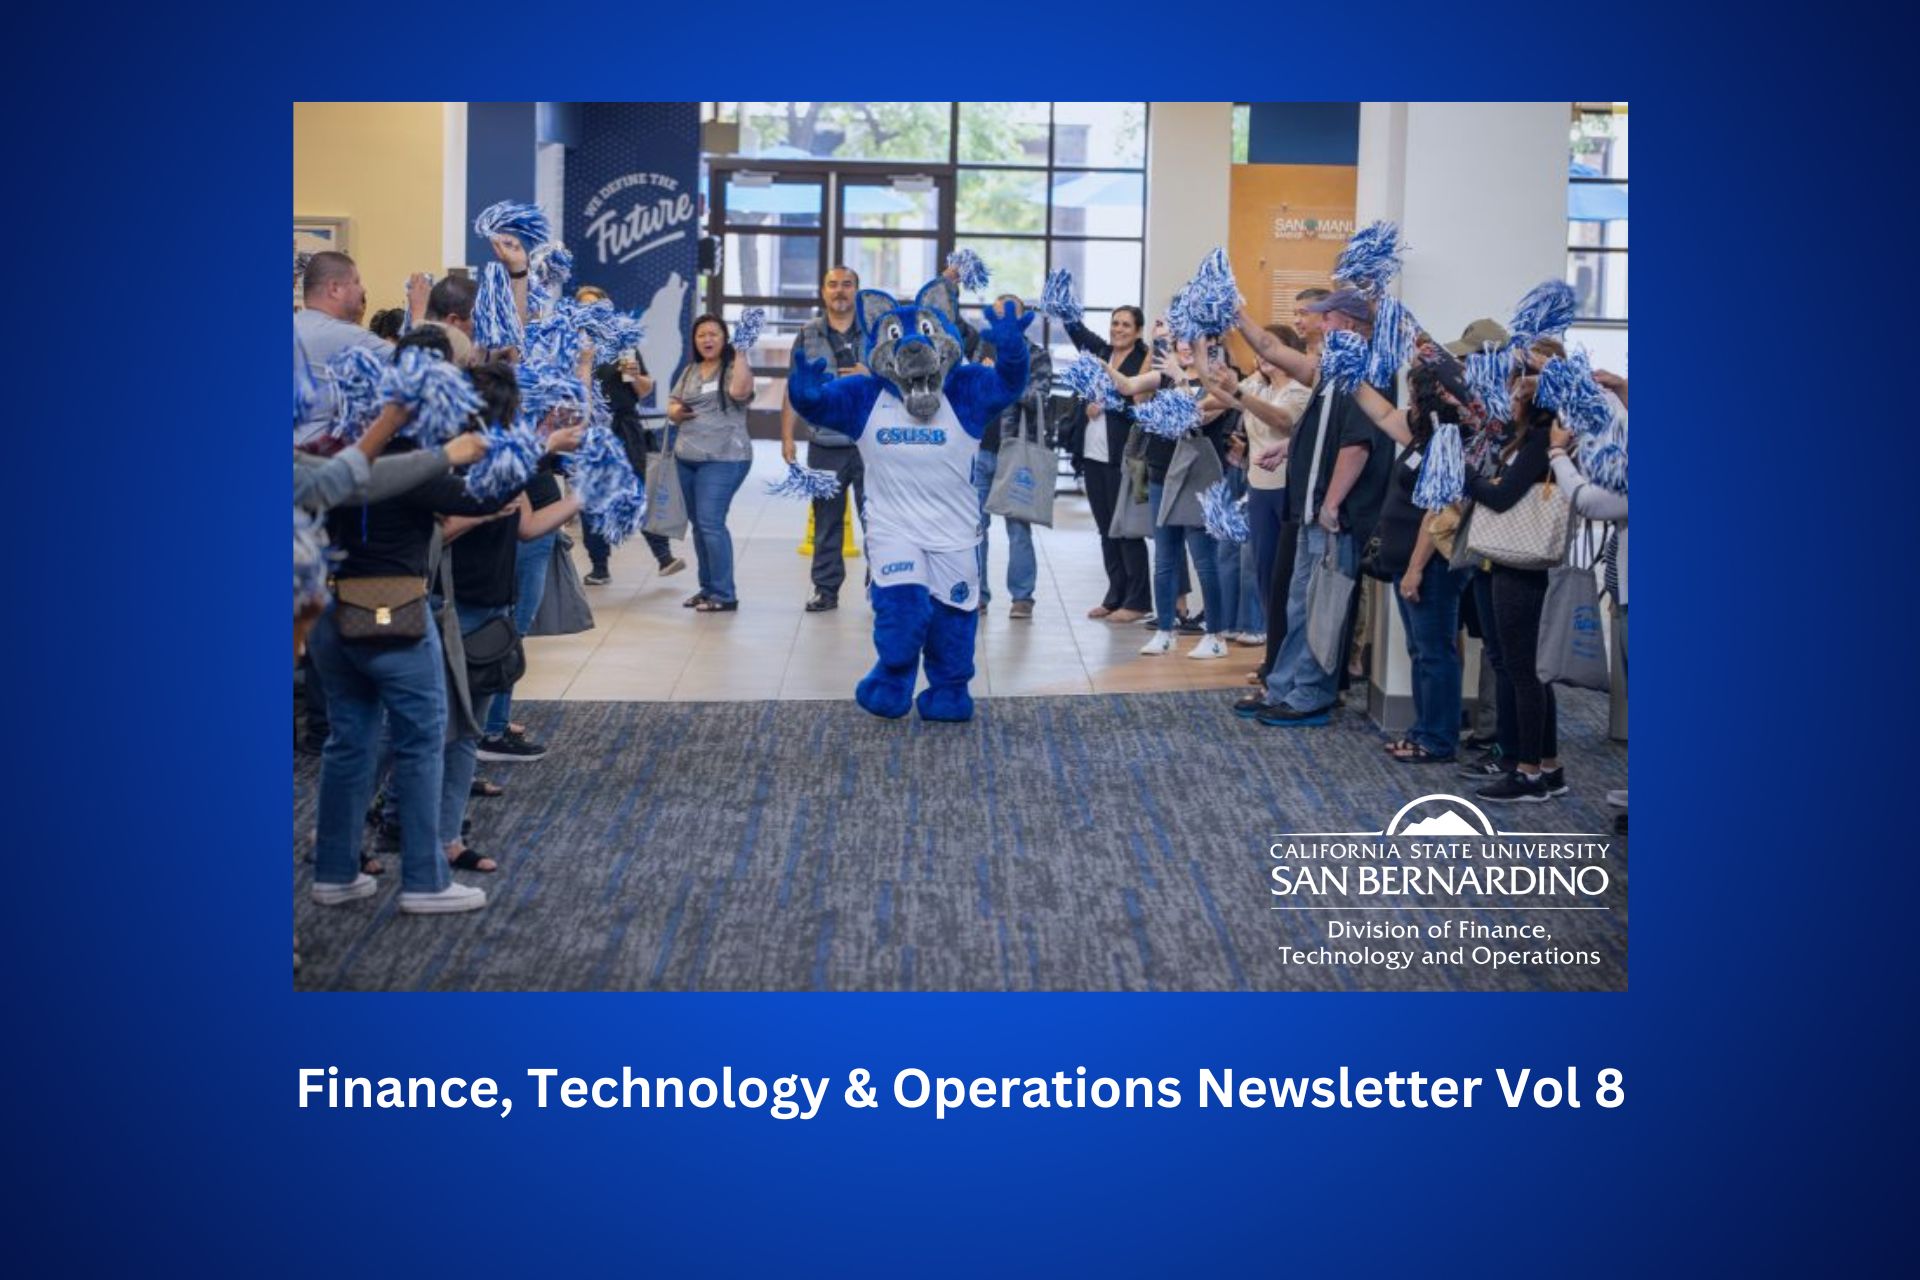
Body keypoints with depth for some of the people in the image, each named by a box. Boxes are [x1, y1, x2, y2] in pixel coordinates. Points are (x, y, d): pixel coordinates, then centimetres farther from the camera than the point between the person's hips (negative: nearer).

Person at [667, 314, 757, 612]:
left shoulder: (733, 367, -5)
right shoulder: (689, 372, 15)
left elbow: (740, 391, -25)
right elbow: (672, 406, 18)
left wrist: (741, 355, -23)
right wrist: (675, 412, -5)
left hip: (723, 459, -7)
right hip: (686, 458, 7)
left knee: (710, 523, -13)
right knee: (697, 523, 10)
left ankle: (724, 595, -9)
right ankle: (707, 587, 21)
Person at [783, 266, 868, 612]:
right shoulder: (808, 335, 9)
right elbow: (794, 387, 8)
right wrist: (787, 436, 2)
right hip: (825, 445, 1)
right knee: (826, 521, 6)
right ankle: (826, 589, 13)